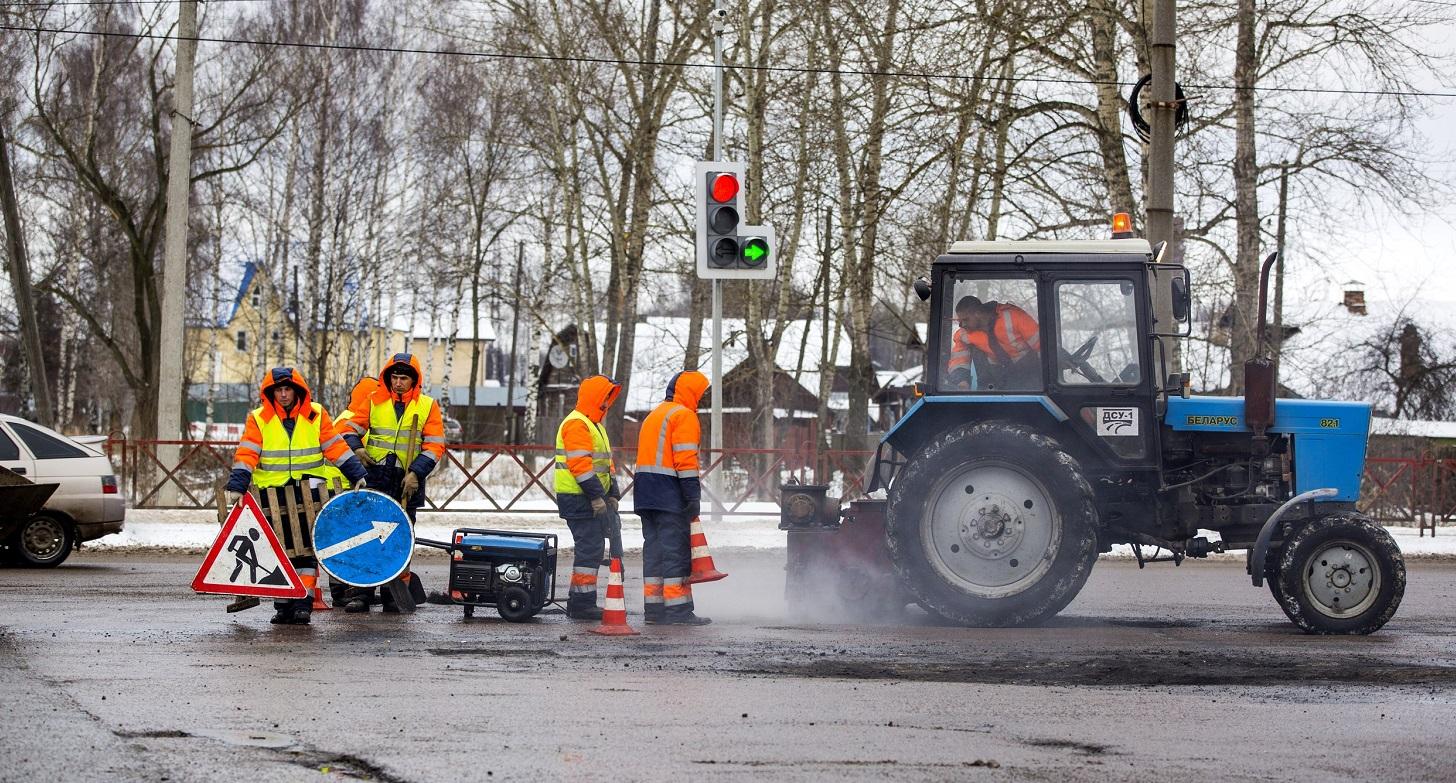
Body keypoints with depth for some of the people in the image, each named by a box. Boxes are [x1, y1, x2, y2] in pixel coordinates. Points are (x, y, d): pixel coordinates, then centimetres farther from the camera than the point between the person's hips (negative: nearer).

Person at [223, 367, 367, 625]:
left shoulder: (316, 415, 2)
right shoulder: (258, 419, 1)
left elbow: (336, 448, 2)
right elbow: (246, 456, -6)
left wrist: (357, 476, -3)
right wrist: (236, 486, -17)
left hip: (308, 494, 0)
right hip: (273, 495, 0)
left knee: (307, 548, -4)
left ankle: (303, 602, -3)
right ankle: (283, 605, 9)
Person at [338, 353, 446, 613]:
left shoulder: (428, 406, 5)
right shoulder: (373, 401, 8)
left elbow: (435, 445, 1)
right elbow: (351, 428, 11)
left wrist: (416, 472, -10)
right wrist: (356, 448, -10)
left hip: (408, 483, 0)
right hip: (375, 477, 0)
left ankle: (394, 594, 12)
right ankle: (360, 593, -2)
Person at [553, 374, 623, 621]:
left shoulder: (595, 425, 22)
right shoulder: (576, 424, -13)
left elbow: (605, 463, 25)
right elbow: (580, 464, -22)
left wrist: (612, 494, 16)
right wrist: (596, 496, -23)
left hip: (591, 499, 11)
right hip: (579, 499, -11)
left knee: (589, 548, 13)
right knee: (590, 548, -11)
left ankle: (577, 602, 20)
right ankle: (583, 603, -7)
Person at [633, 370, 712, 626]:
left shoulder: (654, 415, 23)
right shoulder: (684, 415, -7)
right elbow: (686, 459, -16)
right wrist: (693, 497, -17)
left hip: (645, 493, 9)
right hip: (670, 494, -9)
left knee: (654, 548, 10)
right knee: (676, 550, -8)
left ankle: (654, 609, 11)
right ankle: (678, 611, -9)